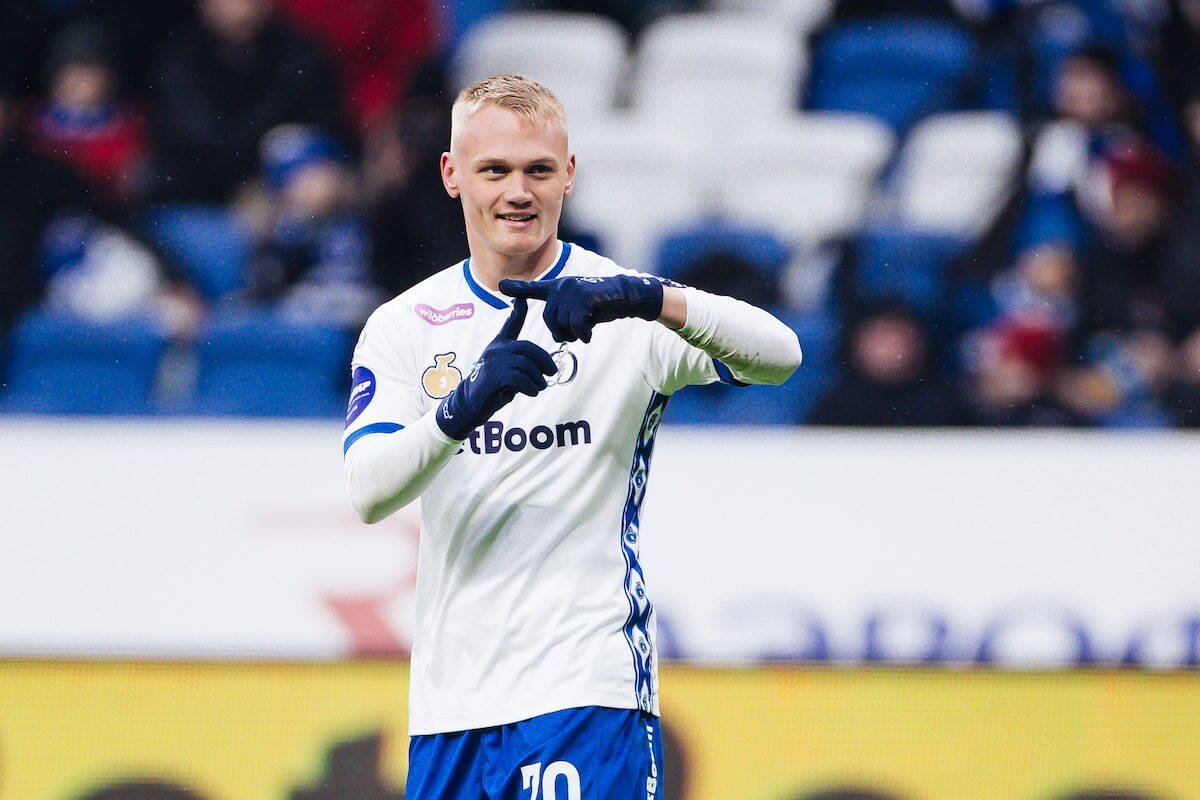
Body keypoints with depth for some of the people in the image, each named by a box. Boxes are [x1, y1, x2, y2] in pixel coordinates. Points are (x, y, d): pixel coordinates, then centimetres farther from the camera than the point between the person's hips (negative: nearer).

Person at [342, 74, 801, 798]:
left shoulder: (623, 311, -2)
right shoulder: (405, 326, 7)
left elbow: (780, 356, -18)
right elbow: (368, 491, -7)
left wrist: (649, 300, -35)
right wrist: (463, 406, -27)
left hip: (588, 691, -4)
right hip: (449, 704, 4)